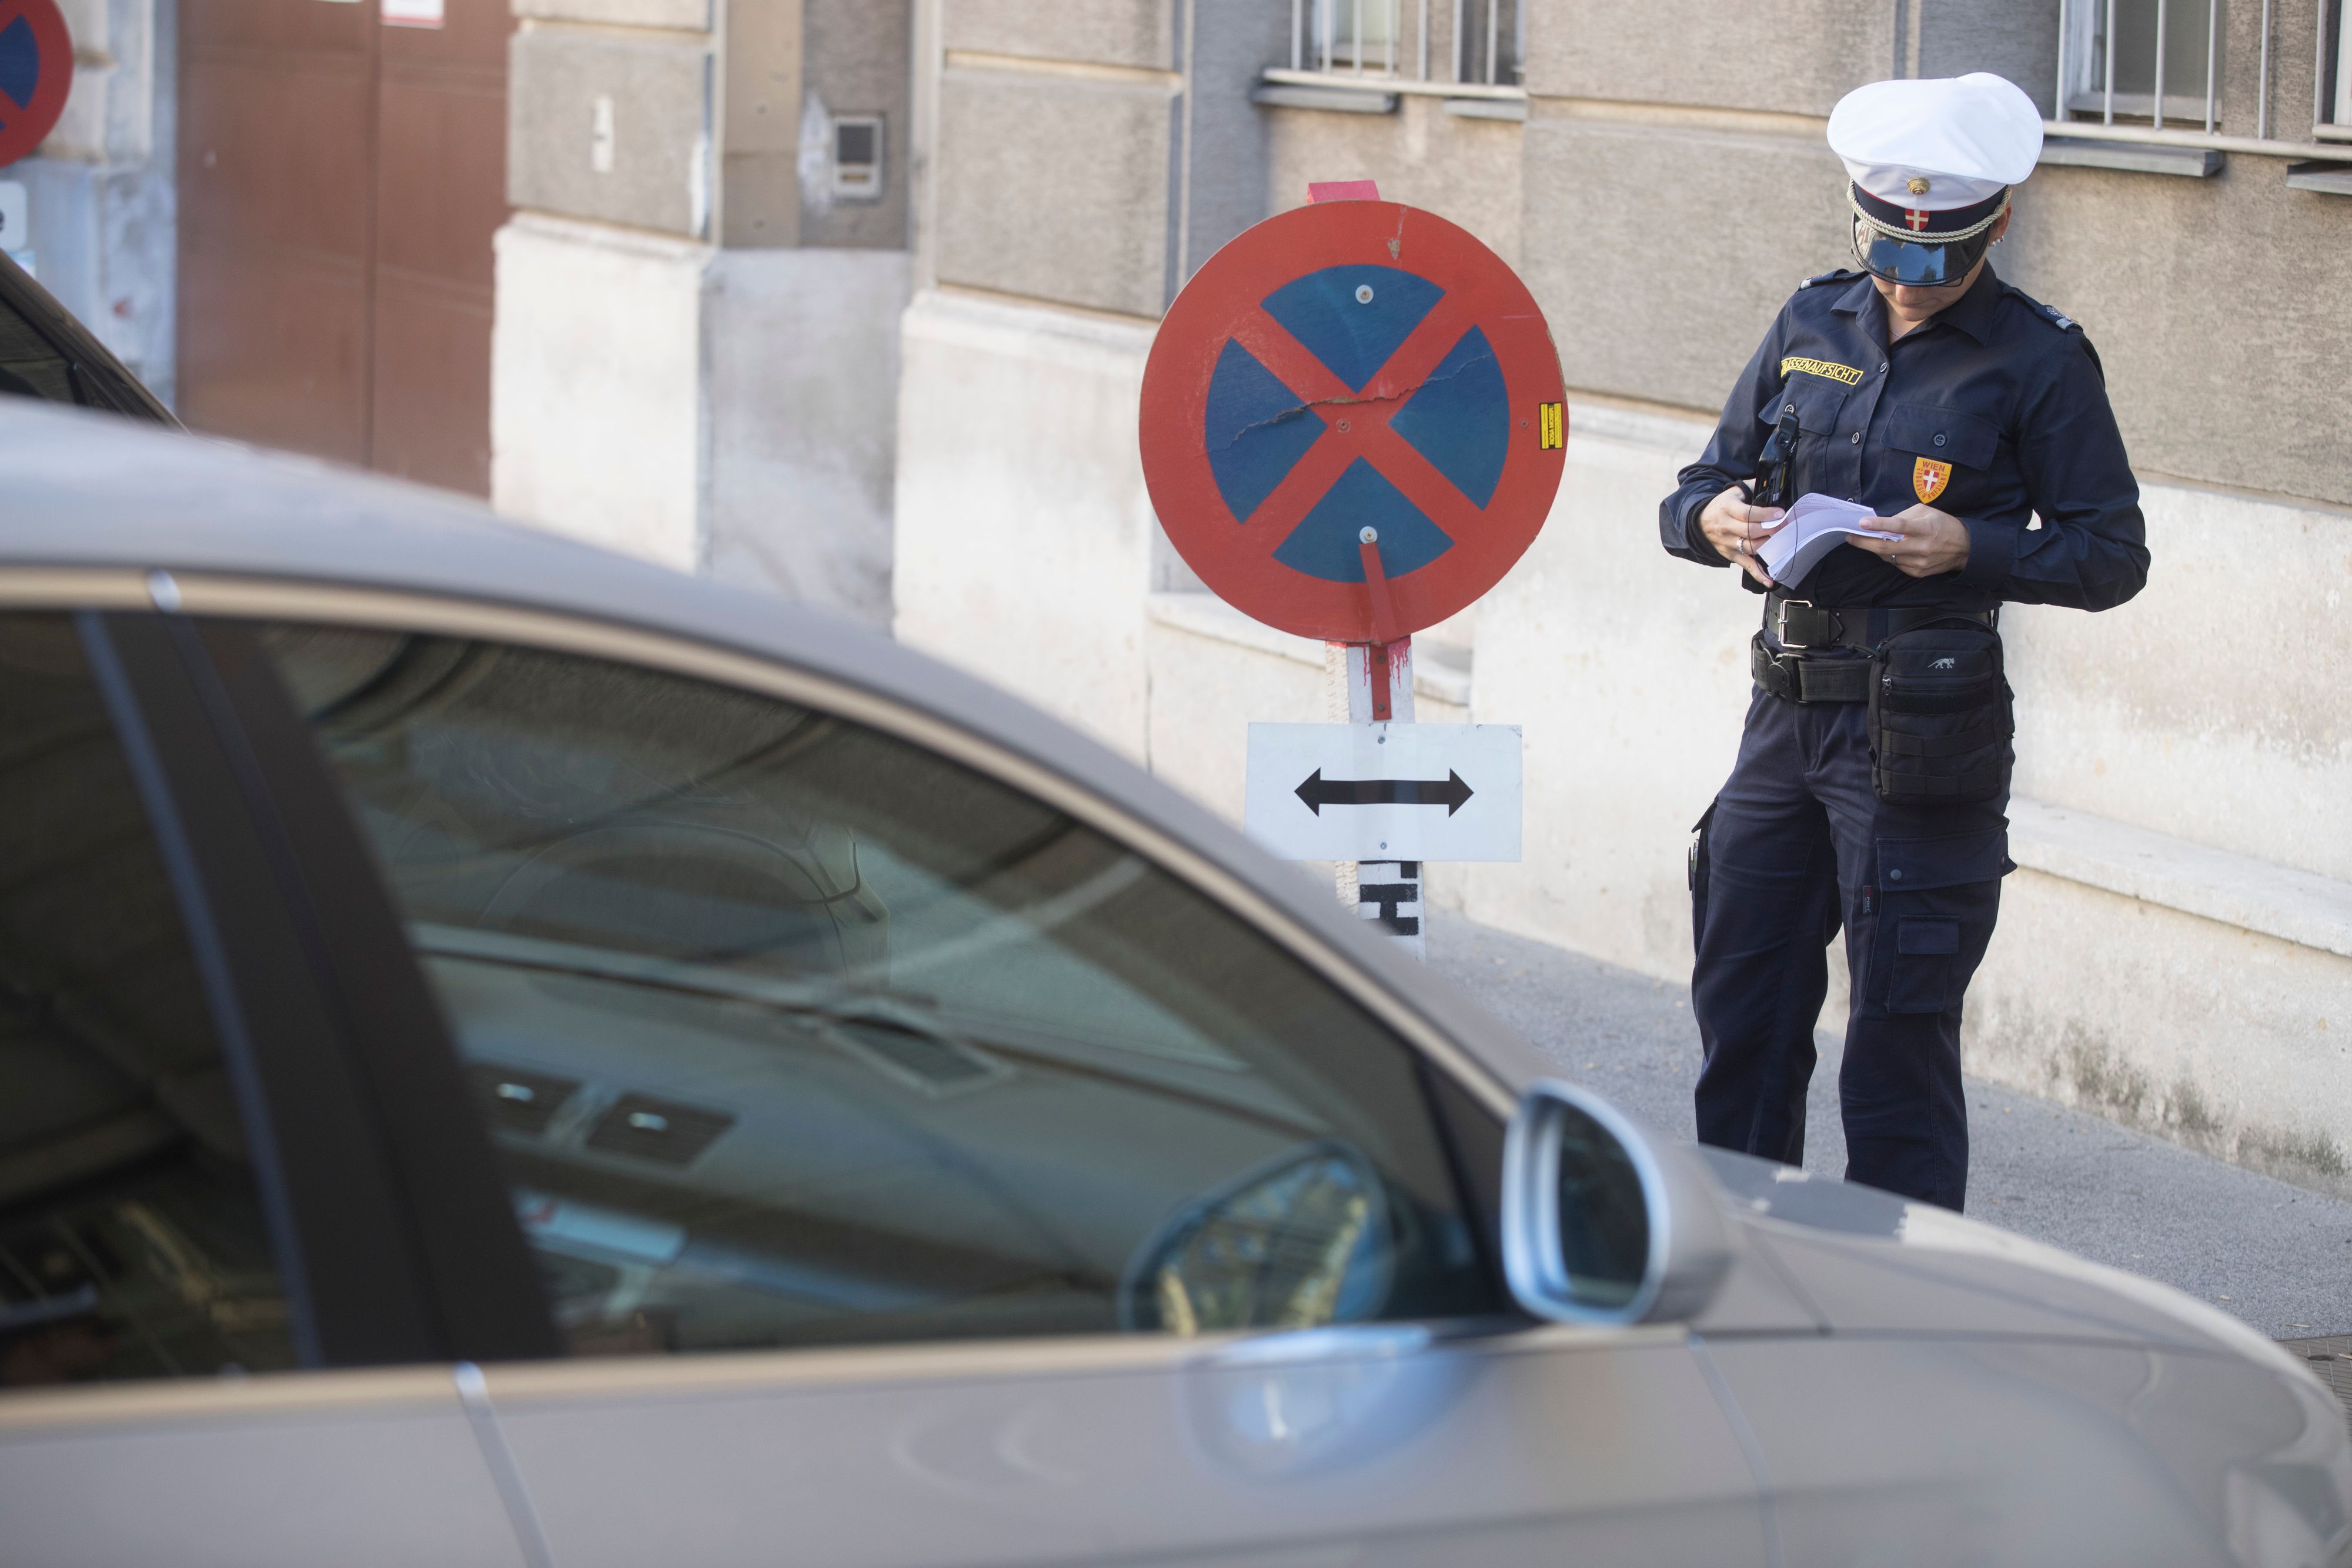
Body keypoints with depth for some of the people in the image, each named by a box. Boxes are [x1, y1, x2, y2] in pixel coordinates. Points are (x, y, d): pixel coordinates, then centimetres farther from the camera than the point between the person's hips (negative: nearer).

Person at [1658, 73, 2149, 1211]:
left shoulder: (2038, 365, -5)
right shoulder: (1812, 327, 10)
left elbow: (2111, 557, -4)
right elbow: (1698, 492, 15)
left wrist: (1970, 550, -20)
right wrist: (1714, 520, -9)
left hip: (1922, 738, -6)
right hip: (1786, 717, 6)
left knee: (1899, 1037, -3)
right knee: (1742, 1014, 11)